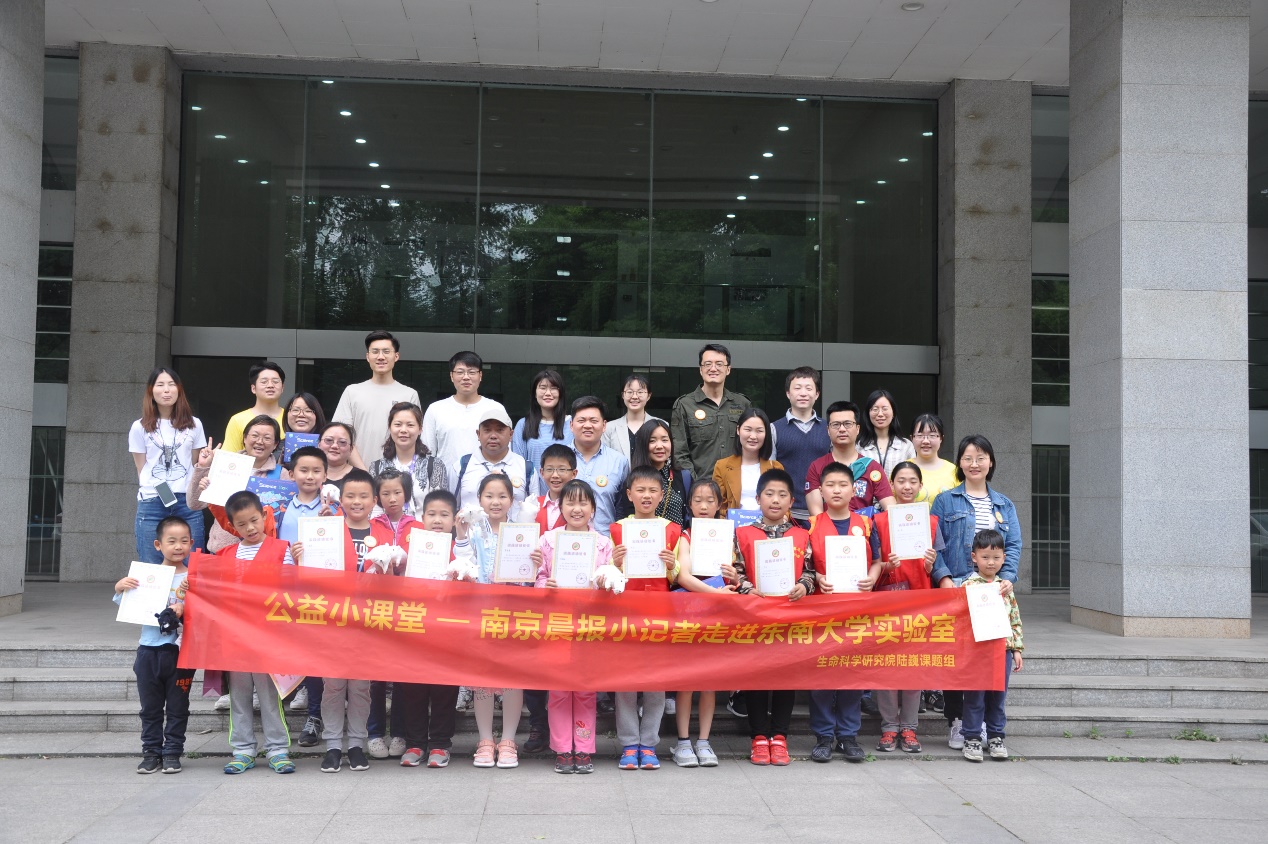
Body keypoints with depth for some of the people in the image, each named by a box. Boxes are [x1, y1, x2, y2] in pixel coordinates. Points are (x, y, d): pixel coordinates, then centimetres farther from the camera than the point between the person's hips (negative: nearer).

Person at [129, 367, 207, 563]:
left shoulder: (193, 425, 10)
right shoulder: (140, 428, 8)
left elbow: (197, 466, 13)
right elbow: (141, 469, 10)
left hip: (187, 503, 0)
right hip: (152, 504, 0)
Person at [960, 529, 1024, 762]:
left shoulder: (1006, 587, 10)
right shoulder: (968, 586, -5)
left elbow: (1016, 620, 14)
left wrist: (1017, 649, 9)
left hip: (1003, 649, 4)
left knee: (998, 695, 11)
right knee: (975, 697, 2)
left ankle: (995, 737, 23)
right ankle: (972, 738, 11)